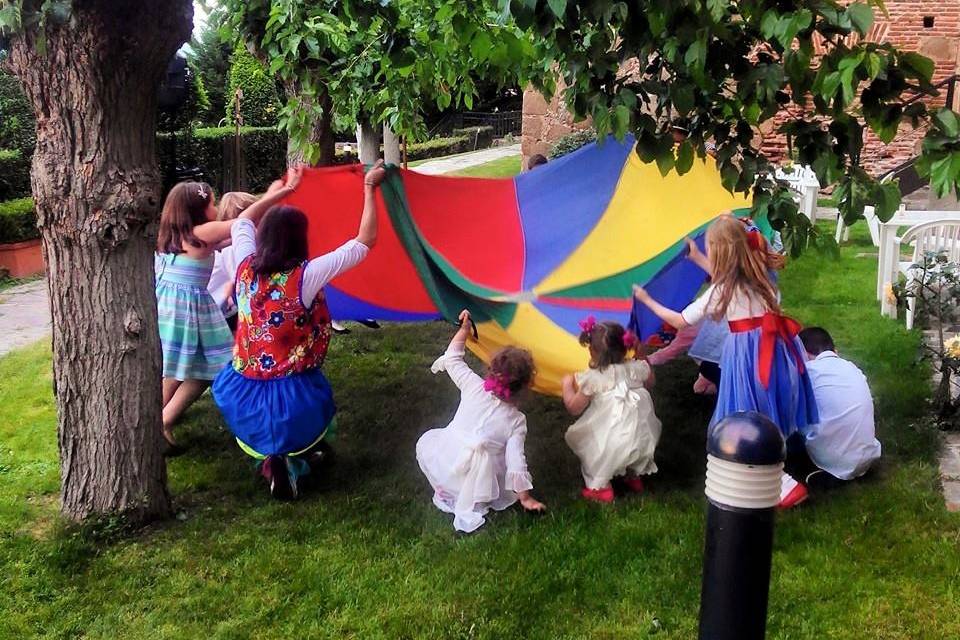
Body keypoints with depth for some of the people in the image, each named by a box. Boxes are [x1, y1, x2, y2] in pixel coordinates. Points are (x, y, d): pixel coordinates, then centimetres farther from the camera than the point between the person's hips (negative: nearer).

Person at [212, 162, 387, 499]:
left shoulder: (246, 268, -2)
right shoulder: (305, 276, -16)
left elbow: (242, 222, 20)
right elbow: (365, 241, -9)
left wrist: (285, 189, 26)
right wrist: (369, 188, 1)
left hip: (241, 401, 4)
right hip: (293, 405, -4)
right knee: (314, 391, 30)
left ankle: (269, 453, 14)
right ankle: (292, 457, 7)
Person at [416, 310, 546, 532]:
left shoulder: (473, 386, -3)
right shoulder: (516, 420, -5)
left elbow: (452, 358, 10)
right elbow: (516, 460, -9)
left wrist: (464, 328, 14)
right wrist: (525, 498, 0)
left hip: (442, 469, 2)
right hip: (472, 479, -1)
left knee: (427, 441, 32)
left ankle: (445, 491, 16)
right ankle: (470, 509, 4)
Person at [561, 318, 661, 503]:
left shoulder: (592, 378, -12)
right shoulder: (635, 368, 2)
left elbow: (574, 408, -2)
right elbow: (649, 381, 26)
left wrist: (567, 384, 14)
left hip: (613, 444, -5)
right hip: (642, 440, 5)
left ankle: (601, 487, 16)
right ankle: (634, 477, 45)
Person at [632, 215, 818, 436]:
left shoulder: (720, 292, -12)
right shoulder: (757, 275, 6)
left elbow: (680, 321, -2)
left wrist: (647, 300, 10)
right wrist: (697, 258, 37)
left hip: (747, 355, -7)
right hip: (775, 348, 7)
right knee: (774, 416, 19)